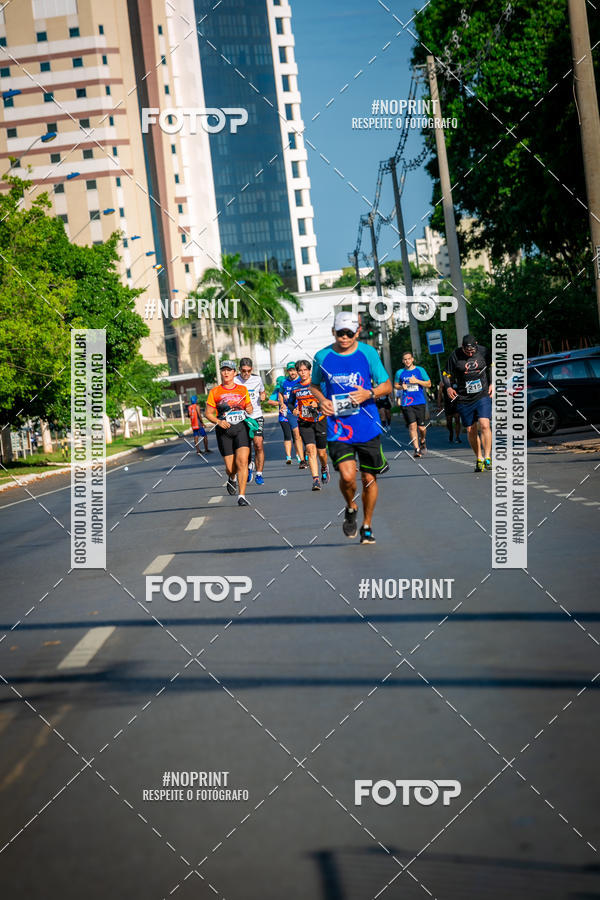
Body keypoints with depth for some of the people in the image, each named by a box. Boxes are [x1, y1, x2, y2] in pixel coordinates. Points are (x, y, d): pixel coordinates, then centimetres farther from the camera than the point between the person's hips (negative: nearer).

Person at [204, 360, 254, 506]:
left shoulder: (242, 389, 12)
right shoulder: (215, 392, 6)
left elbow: (249, 405, 26)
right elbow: (208, 413, 6)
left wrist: (249, 410, 3)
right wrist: (218, 422, -12)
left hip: (241, 428, 1)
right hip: (224, 430, 0)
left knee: (242, 461, -18)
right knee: (230, 468, -1)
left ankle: (242, 496, -14)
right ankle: (232, 479, 38)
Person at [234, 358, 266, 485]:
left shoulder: (257, 379, 5)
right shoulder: (234, 381, -1)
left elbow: (262, 392, 22)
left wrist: (263, 396, -1)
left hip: (256, 416, 1)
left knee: (259, 445, -10)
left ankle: (259, 474, -1)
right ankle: (249, 467, 30)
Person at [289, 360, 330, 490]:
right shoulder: (295, 388, 7)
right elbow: (291, 402, 23)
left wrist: (318, 404, -22)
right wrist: (294, 409, 3)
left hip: (319, 422, -1)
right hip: (304, 423, 1)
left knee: (321, 452, 7)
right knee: (311, 450, -15)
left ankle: (324, 468, 40)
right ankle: (316, 479, -17)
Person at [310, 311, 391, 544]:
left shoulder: (368, 353, -1)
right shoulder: (322, 357, 1)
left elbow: (386, 385, 5)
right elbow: (315, 385, 17)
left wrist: (369, 394, -14)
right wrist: (322, 400, -3)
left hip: (368, 427, 1)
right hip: (338, 427, -1)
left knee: (369, 479, 7)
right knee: (347, 475, -17)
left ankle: (367, 526, 27)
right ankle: (351, 508, 16)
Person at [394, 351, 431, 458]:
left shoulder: (420, 370, 5)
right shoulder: (400, 372, 8)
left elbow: (429, 384, 6)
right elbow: (395, 385, 21)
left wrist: (417, 381, -9)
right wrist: (401, 387, -1)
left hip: (420, 402, 0)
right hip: (406, 403, 0)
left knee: (421, 427, 2)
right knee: (412, 426, -11)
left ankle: (423, 441, 34)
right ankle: (417, 449, -10)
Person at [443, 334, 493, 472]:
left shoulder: (483, 351, -2)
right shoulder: (455, 356, -6)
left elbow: (491, 366, 16)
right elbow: (446, 374, 5)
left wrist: (492, 384, 7)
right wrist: (449, 388, -12)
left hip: (483, 395, -1)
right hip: (464, 399, 1)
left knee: (484, 425, -18)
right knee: (471, 431, 5)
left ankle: (487, 458, -12)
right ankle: (479, 459, 20)